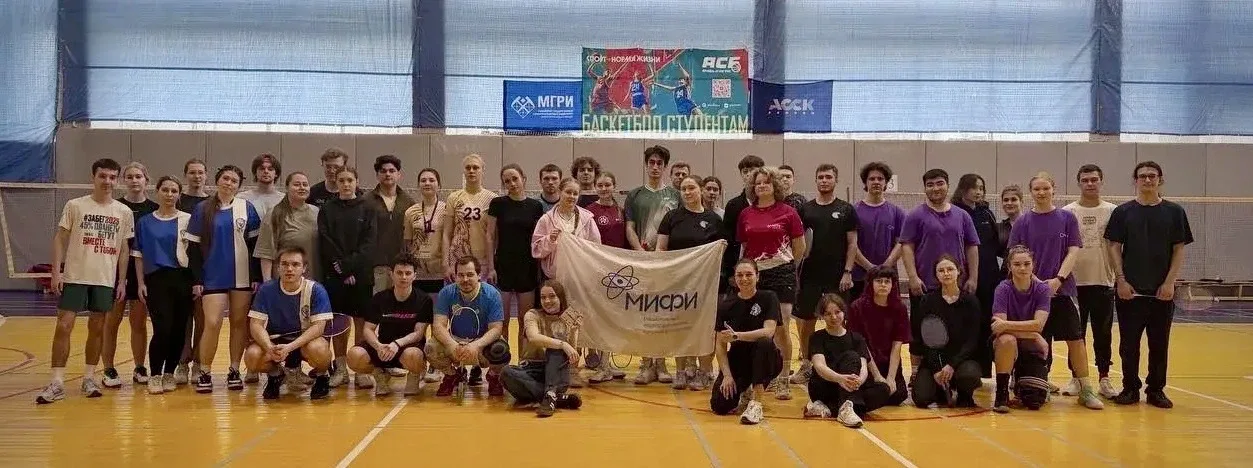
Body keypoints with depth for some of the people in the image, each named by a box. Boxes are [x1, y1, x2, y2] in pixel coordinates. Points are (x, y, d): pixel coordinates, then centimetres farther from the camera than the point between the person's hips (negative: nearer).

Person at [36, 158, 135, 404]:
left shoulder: (124, 212, 4)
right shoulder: (75, 205, 0)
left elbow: (124, 249, 8)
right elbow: (60, 239, 1)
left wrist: (122, 281, 3)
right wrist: (56, 272, -7)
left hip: (106, 280, 2)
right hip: (74, 277, -2)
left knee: (97, 328, 7)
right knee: (64, 326, -4)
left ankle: (89, 378, 18)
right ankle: (57, 382, 0)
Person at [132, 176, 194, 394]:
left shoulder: (188, 219, 6)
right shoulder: (145, 222, 8)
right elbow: (138, 254, 10)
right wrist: (140, 283, 3)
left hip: (182, 279, 1)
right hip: (156, 280, -1)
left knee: (179, 329, 1)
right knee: (162, 329, -11)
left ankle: (169, 374, 16)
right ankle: (155, 376, 2)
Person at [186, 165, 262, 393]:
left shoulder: (247, 208, 2)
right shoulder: (202, 209, 2)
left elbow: (255, 244, 3)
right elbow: (193, 247, 3)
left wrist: (257, 277, -1)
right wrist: (196, 280, -2)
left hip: (243, 277, 1)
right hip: (213, 278, -1)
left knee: (240, 323, 5)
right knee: (212, 323, -9)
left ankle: (234, 371, 15)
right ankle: (204, 373, 2)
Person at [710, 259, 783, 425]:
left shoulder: (768, 298, -7)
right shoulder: (726, 305, -1)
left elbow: (768, 332, -22)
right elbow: (720, 345, -4)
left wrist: (737, 335, -33)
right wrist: (727, 375, -15)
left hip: (765, 361, -2)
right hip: (737, 361, 2)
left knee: (764, 343, -36)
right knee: (719, 406, -19)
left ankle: (756, 403, -26)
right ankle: (744, 392, 19)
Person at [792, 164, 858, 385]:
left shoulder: (846, 210, 3)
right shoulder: (805, 209, 8)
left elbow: (852, 243, 0)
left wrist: (847, 271, -8)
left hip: (836, 276, -2)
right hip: (810, 274, 2)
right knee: (805, 320, 5)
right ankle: (806, 365, 18)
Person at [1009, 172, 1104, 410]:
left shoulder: (1067, 218, 5)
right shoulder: (1023, 222, 4)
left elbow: (1073, 253, 0)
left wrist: (1058, 279, -13)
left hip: (1063, 289, 0)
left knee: (1076, 339, -3)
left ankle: (1086, 390, 2)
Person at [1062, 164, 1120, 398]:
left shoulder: (1112, 211, 5)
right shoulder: (1067, 212, 2)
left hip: (1103, 282, 1)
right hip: (1075, 281, 0)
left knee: (1103, 333, 6)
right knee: (1075, 333, 5)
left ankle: (1104, 379, 15)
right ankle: (1076, 378, 14)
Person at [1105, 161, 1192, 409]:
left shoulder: (1174, 212, 4)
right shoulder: (1123, 212, 3)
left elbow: (1179, 250, 3)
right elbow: (1114, 247, 2)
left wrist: (1170, 283, -6)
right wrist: (1121, 280, -7)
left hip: (1162, 291, 0)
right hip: (1130, 290, 0)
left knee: (1159, 344, 6)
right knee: (1129, 343, 4)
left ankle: (1156, 390, 17)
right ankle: (1130, 389, 14)